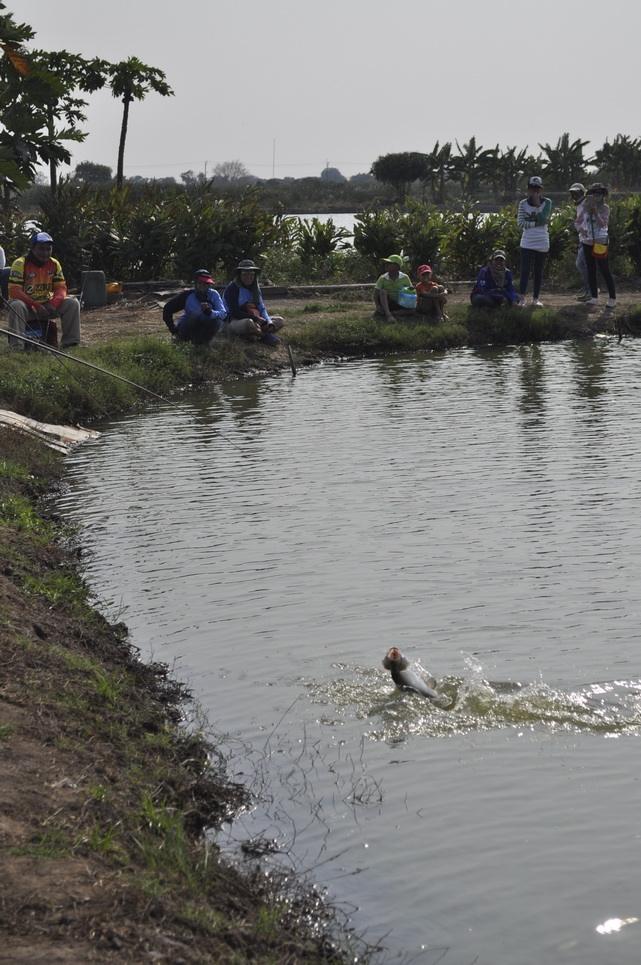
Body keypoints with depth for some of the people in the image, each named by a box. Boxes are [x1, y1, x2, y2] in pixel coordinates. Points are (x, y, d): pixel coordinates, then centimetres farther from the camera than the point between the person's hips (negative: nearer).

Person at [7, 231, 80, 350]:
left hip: (47, 305, 4)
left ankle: (70, 343, -11)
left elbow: (61, 287, 0)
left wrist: (54, 304, -22)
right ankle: (17, 347, -37)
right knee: (16, 306, -38)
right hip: (27, 307, -4)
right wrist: (35, 305, -29)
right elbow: (14, 291, -21)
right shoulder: (20, 263, -14)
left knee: (72, 303, -14)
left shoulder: (54, 264, 2)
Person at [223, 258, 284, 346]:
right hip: (235, 322, -8)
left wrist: (269, 322, -13)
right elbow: (235, 312, -15)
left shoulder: (255, 288, 14)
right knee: (249, 323, -42)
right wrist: (256, 318, -20)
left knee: (280, 320, -3)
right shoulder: (232, 288, -8)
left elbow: (262, 309, 7)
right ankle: (266, 336, -15)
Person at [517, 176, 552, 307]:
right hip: (527, 242, -1)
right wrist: (536, 222, -13)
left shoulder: (547, 202, 1)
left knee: (539, 271, 6)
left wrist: (537, 204, -14)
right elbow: (520, 223, -6)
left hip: (542, 243, 1)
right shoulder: (523, 203, 2)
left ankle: (535, 299, 13)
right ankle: (522, 298, -13)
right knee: (525, 270, -10)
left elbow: (543, 219, -13)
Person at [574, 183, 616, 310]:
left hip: (600, 242, -4)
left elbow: (602, 224, -18)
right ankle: (594, 297, 15)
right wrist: (580, 229, -23)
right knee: (591, 270, 8)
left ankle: (612, 298, -1)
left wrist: (595, 210, -24)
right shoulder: (583, 207, 3)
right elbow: (577, 223, -2)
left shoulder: (604, 208, -5)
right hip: (587, 242, 4)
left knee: (604, 270, -6)